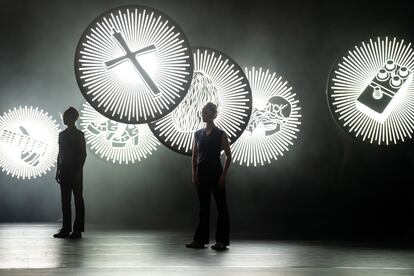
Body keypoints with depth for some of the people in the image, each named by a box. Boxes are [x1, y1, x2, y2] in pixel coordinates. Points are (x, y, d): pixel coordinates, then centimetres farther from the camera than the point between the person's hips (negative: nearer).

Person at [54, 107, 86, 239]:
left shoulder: (79, 135, -4)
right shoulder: (62, 134, 13)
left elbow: (83, 154, -7)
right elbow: (60, 154, 15)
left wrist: (78, 170, -14)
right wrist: (58, 171, 11)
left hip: (75, 172, -6)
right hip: (64, 172, 6)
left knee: (78, 200, -2)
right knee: (65, 200, 6)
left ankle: (77, 230, -1)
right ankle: (66, 229, 10)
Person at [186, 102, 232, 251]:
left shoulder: (221, 134, -4)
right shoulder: (198, 134, 9)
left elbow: (228, 156, -3)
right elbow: (194, 156, 11)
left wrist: (224, 175, -11)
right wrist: (194, 174, 3)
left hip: (216, 173, -4)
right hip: (202, 173, 4)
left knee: (221, 206, 0)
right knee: (203, 207, 8)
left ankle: (222, 241, 5)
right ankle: (200, 239, 12)